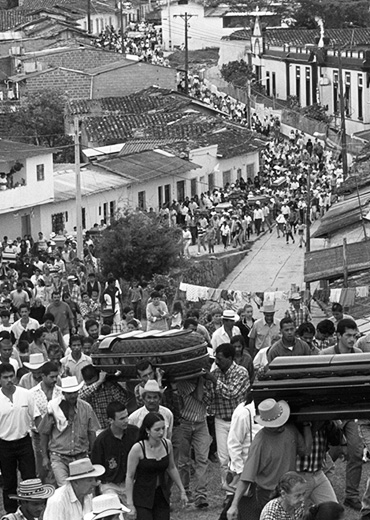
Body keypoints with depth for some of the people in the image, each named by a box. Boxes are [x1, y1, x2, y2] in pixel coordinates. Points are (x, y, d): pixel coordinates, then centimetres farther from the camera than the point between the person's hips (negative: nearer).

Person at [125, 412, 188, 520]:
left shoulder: (167, 444, -3)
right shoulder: (138, 448, -17)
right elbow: (130, 477, -11)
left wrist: (182, 491, 17)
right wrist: (130, 504, -12)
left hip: (162, 497, 5)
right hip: (142, 497, -5)